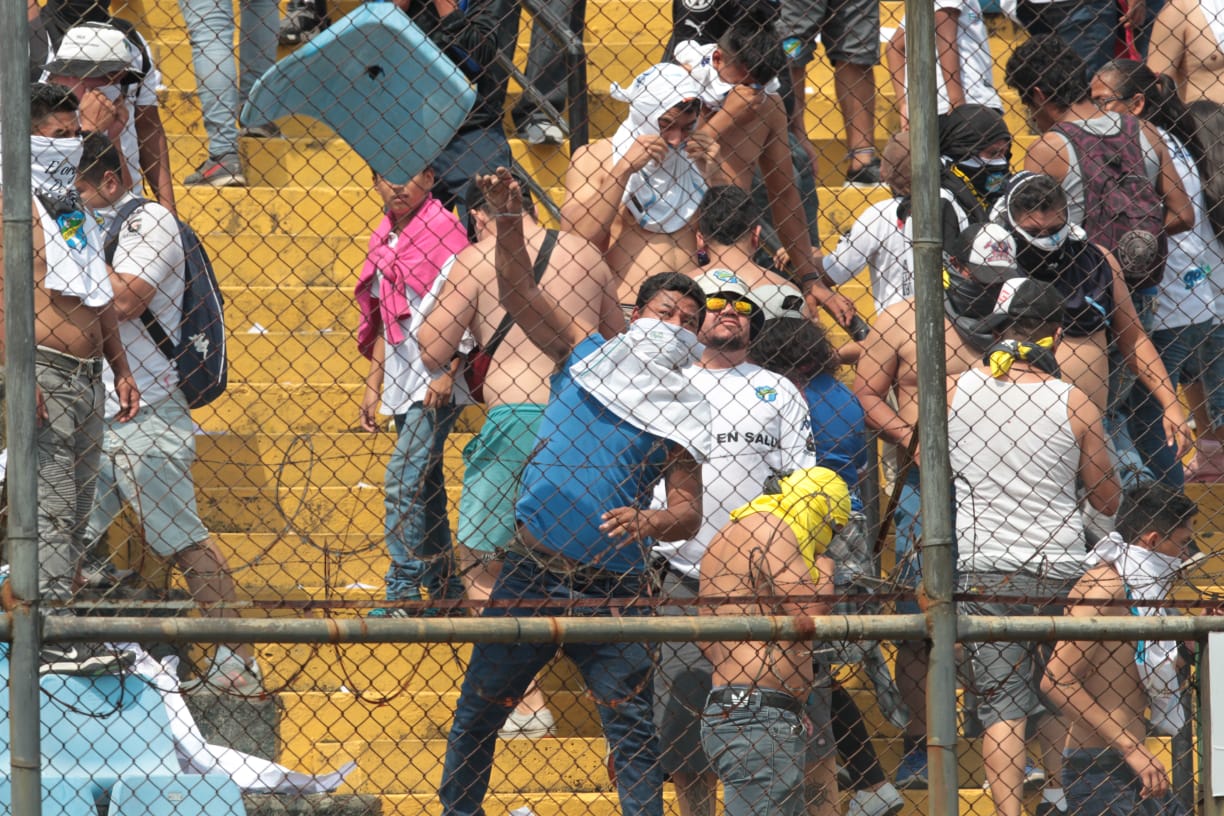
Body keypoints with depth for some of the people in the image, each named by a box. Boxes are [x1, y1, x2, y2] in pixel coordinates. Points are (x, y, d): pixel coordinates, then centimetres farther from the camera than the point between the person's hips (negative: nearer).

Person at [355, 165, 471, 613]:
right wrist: (373, 387, 16)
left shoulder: (444, 231, -8)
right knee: (423, 487, 11)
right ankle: (445, 588, 19)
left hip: (437, 382, -8)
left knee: (403, 479, -16)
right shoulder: (383, 241, 14)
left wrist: (448, 375, -19)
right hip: (402, 383, 8)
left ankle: (404, 591, -16)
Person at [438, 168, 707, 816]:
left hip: (612, 591, -1)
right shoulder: (588, 355, 7)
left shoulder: (681, 412, 4)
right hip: (531, 570, 1)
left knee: (633, 726, -6)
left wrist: (648, 523, -25)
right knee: (478, 710, 9)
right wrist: (508, 224, -17)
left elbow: (689, 512, -2)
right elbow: (519, 293, -1)